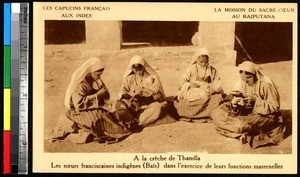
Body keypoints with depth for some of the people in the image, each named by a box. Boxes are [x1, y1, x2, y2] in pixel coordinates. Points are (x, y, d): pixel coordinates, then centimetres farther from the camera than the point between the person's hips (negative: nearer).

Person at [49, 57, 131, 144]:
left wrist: (103, 93, -11)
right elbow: (79, 104, -25)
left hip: (96, 109, 8)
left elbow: (106, 96, 14)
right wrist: (96, 95, -24)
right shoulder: (79, 84, -17)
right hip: (81, 111, -8)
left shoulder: (98, 81, 5)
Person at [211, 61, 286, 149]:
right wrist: (234, 103, -24)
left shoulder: (266, 84, -18)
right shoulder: (241, 83, -2)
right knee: (217, 113, -10)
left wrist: (255, 100, -26)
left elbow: (275, 106, -17)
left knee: (242, 124, -38)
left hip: (265, 115, -7)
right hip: (247, 113, 7)